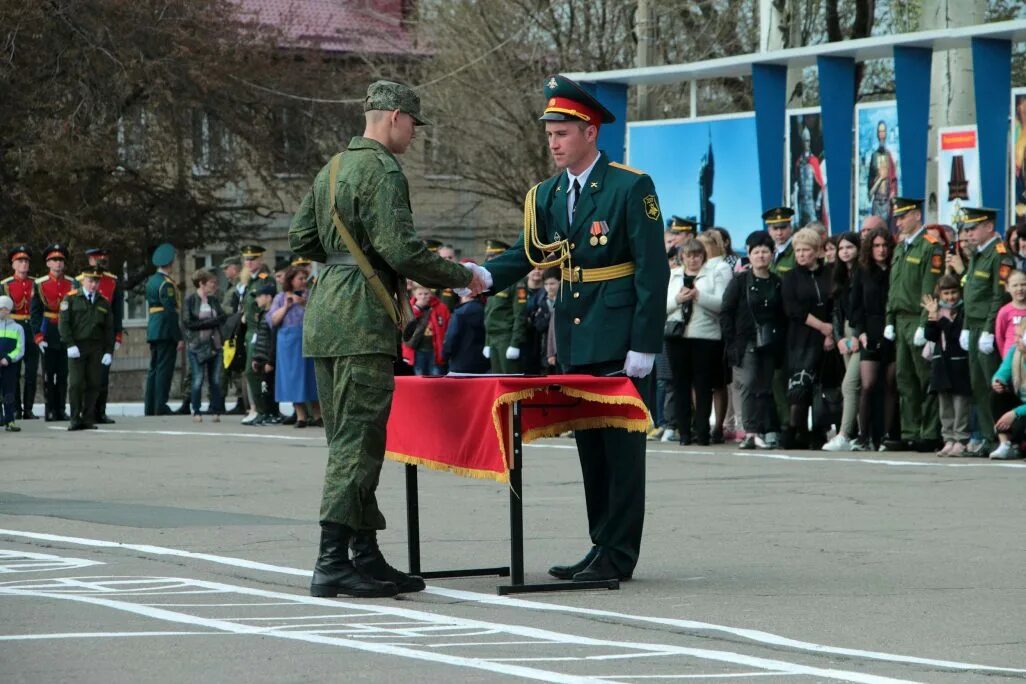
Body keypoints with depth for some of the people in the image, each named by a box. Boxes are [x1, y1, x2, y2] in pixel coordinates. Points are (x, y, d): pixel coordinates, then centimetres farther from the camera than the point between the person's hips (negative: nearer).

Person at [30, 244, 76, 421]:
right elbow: (34, 313, -2)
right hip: (49, 336, -2)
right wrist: (38, 337, -9)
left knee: (63, 374, 4)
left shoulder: (72, 284, 6)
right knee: (48, 374, 1)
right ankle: (50, 410, 6)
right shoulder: (40, 285, 0)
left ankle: (60, 409, 10)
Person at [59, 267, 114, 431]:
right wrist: (70, 345, -12)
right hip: (77, 347, -3)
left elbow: (109, 329, 12)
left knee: (94, 384, 1)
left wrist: (109, 351, 4)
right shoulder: (71, 299, 3)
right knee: (75, 383, -7)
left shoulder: (104, 302, 12)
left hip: (96, 348, 3)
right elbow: (64, 323, -3)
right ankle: (75, 419, -3)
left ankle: (88, 419, 7)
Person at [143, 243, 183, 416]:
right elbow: (170, 312, -17)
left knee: (154, 368, 11)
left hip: (153, 329, 9)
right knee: (164, 369, -7)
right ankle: (161, 407, -9)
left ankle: (150, 407, 13)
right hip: (165, 330, -9)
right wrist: (179, 337, -15)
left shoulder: (151, 281, 14)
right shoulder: (166, 283, -13)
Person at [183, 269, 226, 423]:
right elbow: (187, 322, -9)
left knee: (215, 380, 1)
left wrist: (205, 323, -10)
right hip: (197, 345, -4)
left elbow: (222, 318, 5)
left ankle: (215, 411, 6)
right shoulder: (190, 300, -1)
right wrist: (208, 323, -9)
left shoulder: (214, 300, 14)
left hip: (215, 344, 4)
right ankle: (196, 411, 5)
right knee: (198, 379, -4)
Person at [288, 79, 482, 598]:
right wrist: (462, 277, -9)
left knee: (346, 440, 11)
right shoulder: (383, 171, -12)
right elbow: (401, 249, -20)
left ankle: (365, 555, 16)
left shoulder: (332, 168, 16)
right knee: (358, 440, -9)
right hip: (363, 319, -10)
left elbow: (301, 239, 20)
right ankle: (332, 564, -12)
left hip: (324, 311, 10)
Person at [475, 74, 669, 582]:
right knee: (589, 446, 11)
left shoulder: (631, 188, -9)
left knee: (621, 446, -3)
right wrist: (483, 277, -12)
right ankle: (601, 545, 18)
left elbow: (653, 270, -11)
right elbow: (527, 254, 9)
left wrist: (643, 347, -16)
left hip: (619, 343, -7)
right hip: (574, 343, 7)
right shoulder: (547, 196, 10)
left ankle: (619, 556, -1)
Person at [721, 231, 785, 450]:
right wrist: (731, 342, -7)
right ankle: (750, 432, -13)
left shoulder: (778, 284, 10)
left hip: (770, 346, 3)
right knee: (749, 384, -12)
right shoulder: (740, 282, 2)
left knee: (765, 387, 3)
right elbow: (725, 313, 0)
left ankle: (761, 432, 7)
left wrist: (780, 340, 1)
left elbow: (784, 315, 13)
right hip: (746, 343, -3)